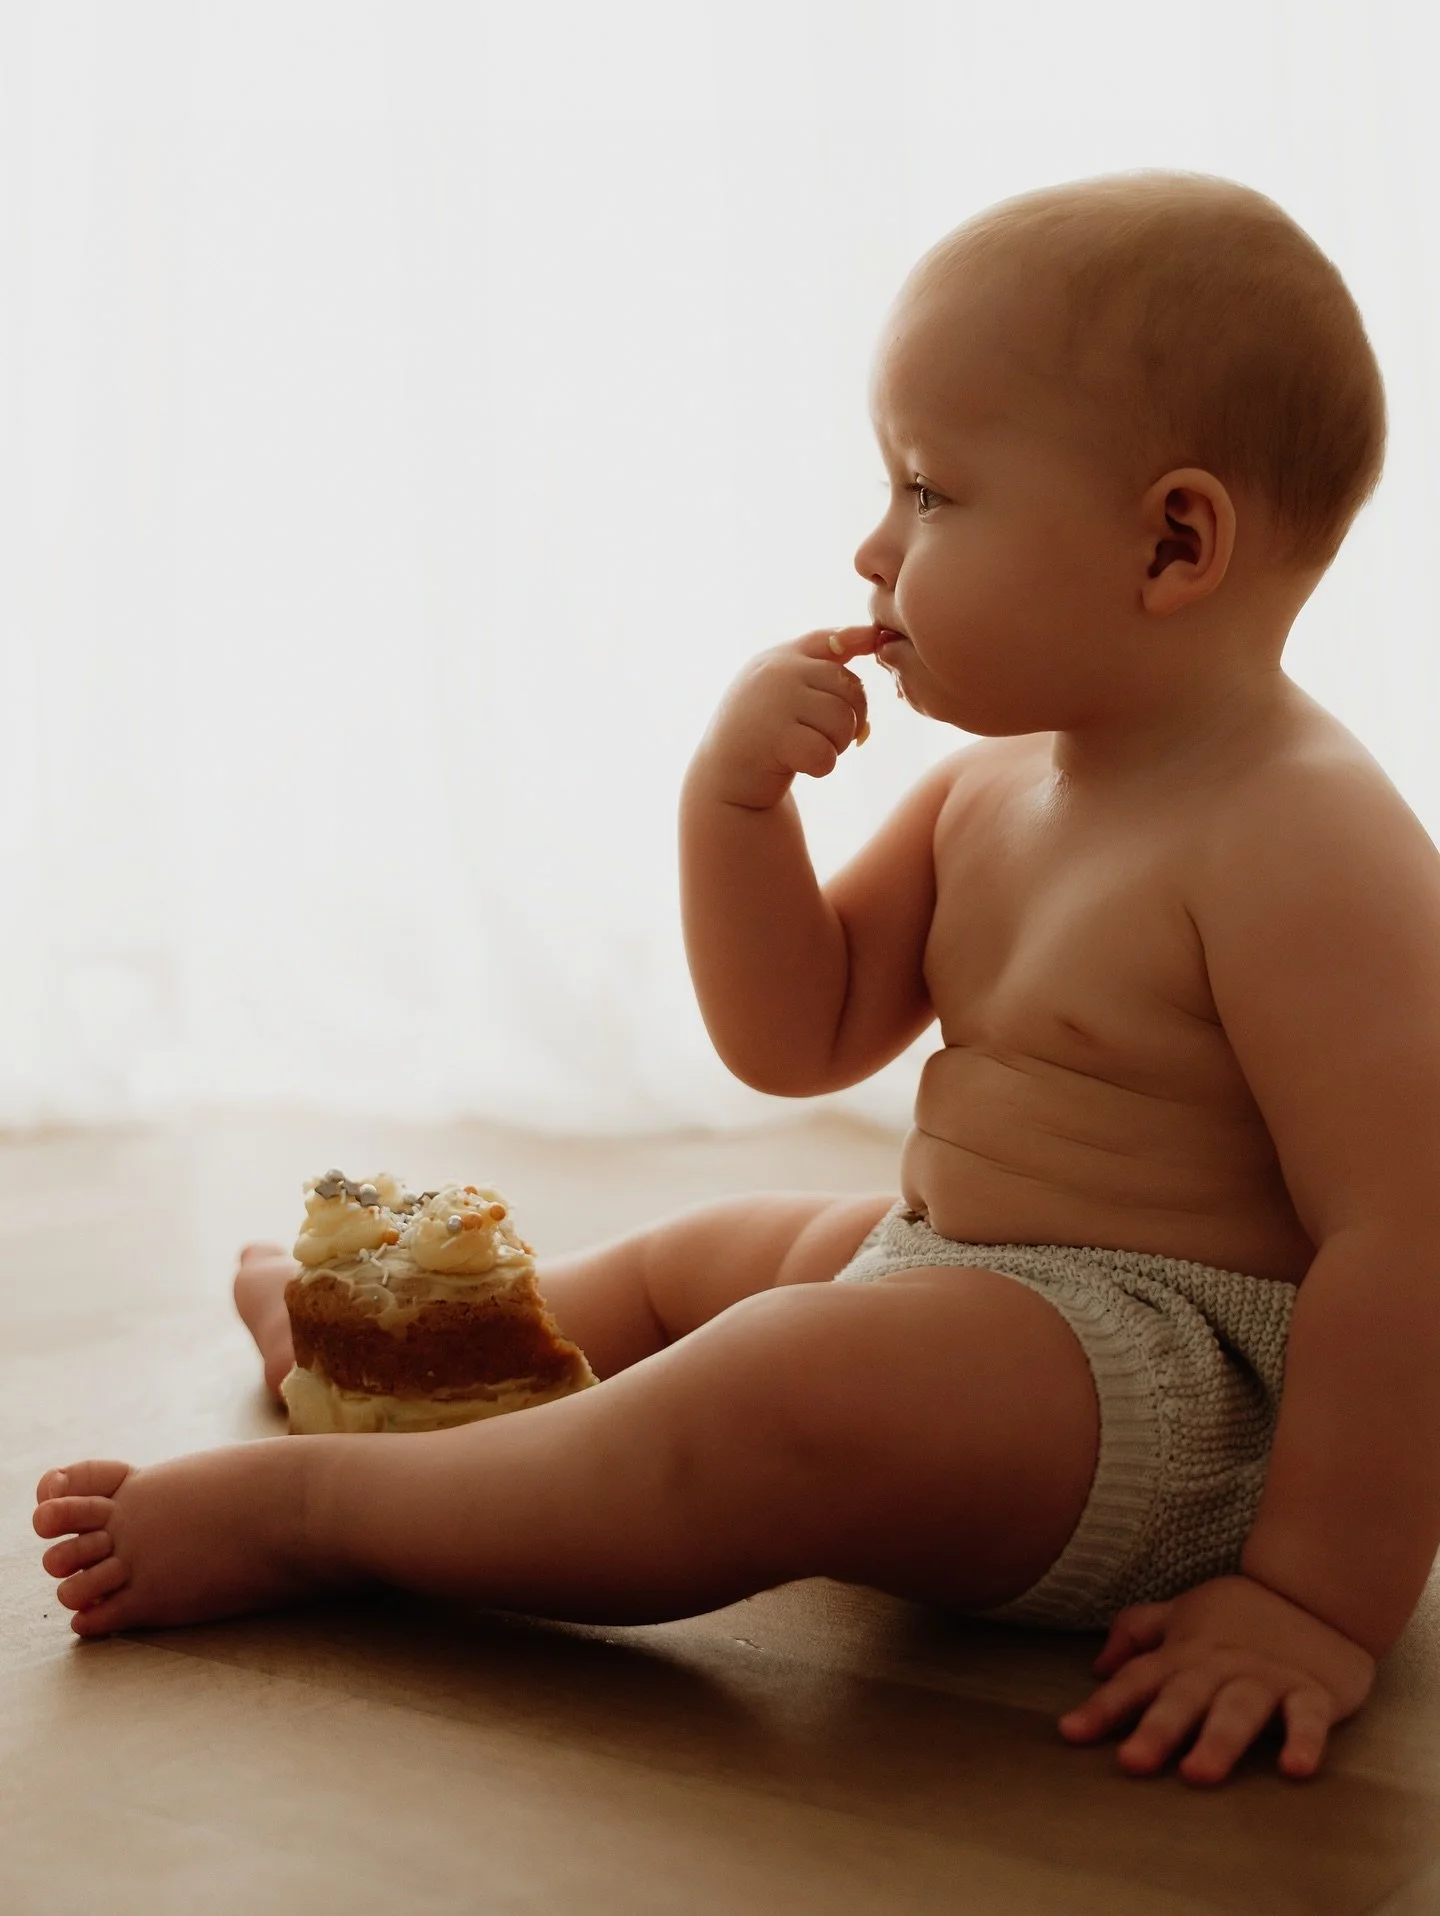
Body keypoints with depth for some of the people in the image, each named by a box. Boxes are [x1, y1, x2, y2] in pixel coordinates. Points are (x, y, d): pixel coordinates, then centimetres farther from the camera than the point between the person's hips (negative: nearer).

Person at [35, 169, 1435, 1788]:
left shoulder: (1305, 843, -23)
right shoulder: (983, 790, 6)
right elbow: (796, 1038, 9)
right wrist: (732, 798, -7)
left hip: (1179, 1395, -10)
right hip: (949, 1279, 10)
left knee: (806, 1383, -37)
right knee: (697, 1256, 30)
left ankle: (306, 1509, -19)